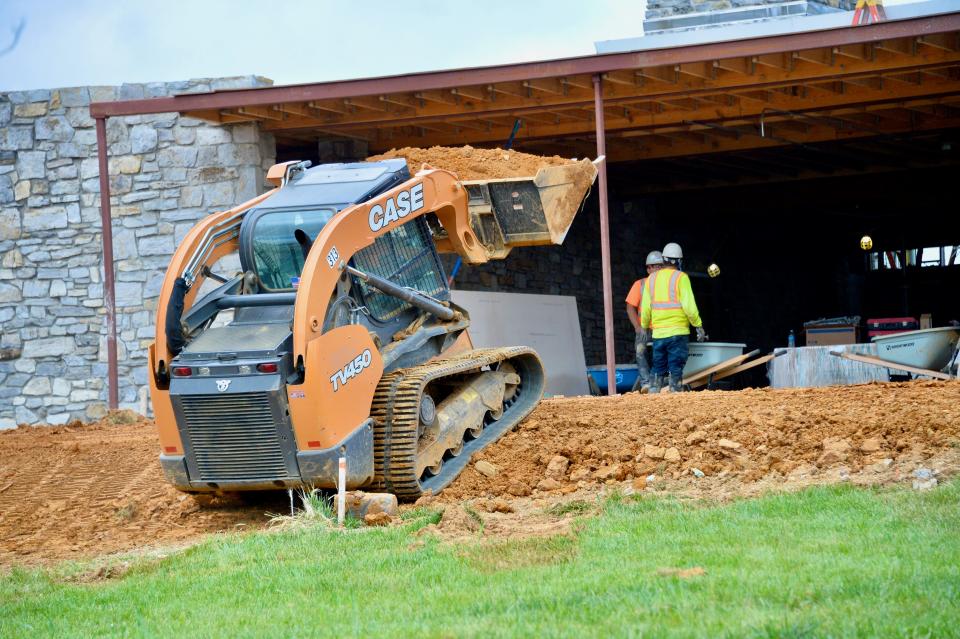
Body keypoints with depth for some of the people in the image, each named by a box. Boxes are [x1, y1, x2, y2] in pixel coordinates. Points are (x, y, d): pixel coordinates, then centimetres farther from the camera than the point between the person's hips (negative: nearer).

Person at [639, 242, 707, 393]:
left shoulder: (652, 279, 8)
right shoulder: (681, 277, -6)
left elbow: (645, 308, 9)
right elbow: (689, 306, -12)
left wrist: (644, 328, 21)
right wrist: (699, 326, -4)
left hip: (658, 333, 4)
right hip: (678, 332, -4)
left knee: (658, 370, 10)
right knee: (676, 369, -2)